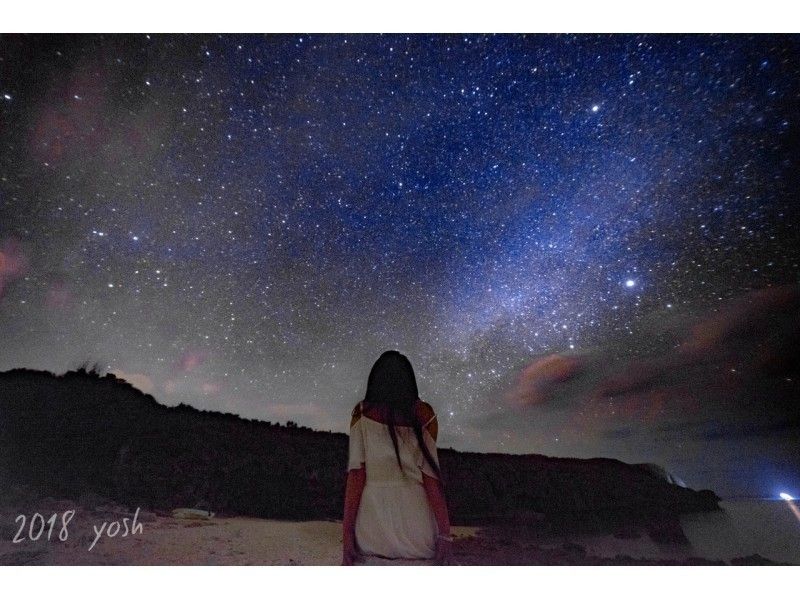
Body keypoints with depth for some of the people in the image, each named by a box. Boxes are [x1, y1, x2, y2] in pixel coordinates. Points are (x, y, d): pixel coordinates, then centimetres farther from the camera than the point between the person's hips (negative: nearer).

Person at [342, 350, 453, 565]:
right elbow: (430, 473, -3)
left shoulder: (362, 411, 0)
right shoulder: (424, 413, 1)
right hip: (416, 517, 0)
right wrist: (445, 532, 1)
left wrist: (347, 532, 0)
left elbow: (356, 473, -4)